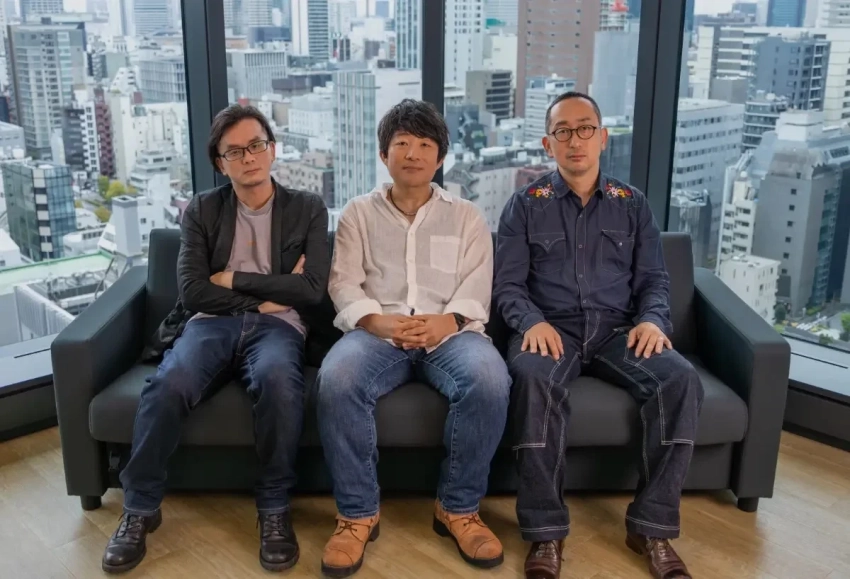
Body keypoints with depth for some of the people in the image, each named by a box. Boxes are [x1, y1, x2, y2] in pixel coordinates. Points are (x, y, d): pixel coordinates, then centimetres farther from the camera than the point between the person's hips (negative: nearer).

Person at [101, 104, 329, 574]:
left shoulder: (308, 210, 11)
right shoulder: (201, 211, 13)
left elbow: (311, 288, -2)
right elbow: (193, 291, 1)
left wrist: (234, 278, -3)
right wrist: (265, 297, -5)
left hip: (277, 325, -1)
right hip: (212, 322, 1)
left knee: (277, 378, -39)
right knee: (169, 384, -33)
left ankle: (274, 509, -20)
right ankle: (140, 509, -11)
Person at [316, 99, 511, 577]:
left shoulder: (467, 217, 18)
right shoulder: (358, 213, 18)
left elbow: (476, 291, 6)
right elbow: (344, 286, 6)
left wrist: (449, 321, -17)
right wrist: (377, 321, -15)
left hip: (449, 331, 0)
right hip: (377, 330, 0)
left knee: (490, 380, -34)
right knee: (336, 380, -34)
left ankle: (459, 508, -13)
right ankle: (358, 514, -16)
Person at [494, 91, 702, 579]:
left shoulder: (633, 204, 15)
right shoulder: (526, 205, 9)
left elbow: (655, 278, 12)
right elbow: (508, 284, 3)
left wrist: (652, 319, -11)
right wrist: (533, 322, -18)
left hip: (617, 330, 2)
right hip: (551, 328, -2)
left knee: (682, 379, -28)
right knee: (535, 379, -38)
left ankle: (653, 526, -16)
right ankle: (546, 531, -27)